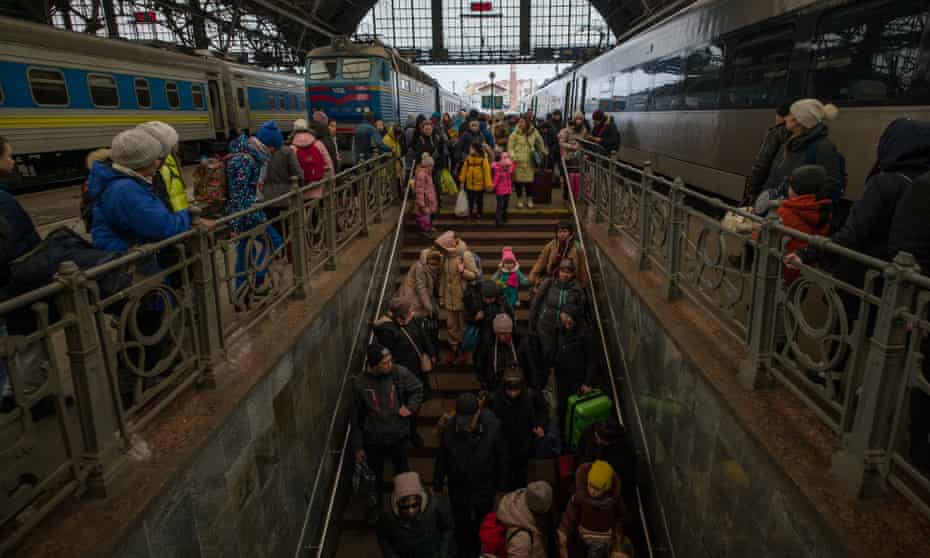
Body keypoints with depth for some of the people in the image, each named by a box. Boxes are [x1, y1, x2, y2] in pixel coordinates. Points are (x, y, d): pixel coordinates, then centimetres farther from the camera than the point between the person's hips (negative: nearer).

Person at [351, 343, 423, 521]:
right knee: (375, 476, 22)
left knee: (403, 472, 23)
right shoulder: (359, 383, -19)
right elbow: (355, 417, -8)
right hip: (373, 440, 0)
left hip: (398, 437, 1)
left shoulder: (400, 373, -18)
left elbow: (418, 389, 3)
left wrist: (410, 407, -12)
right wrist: (358, 447, -4)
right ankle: (375, 506, 50)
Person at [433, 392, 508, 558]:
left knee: (482, 524, 24)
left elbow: (501, 457, -11)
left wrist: (501, 484, -1)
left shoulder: (493, 427, -27)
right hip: (458, 488, 0)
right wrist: (438, 482, 2)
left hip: (485, 488, 0)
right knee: (461, 523, 24)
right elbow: (441, 457, -9)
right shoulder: (448, 429, -25)